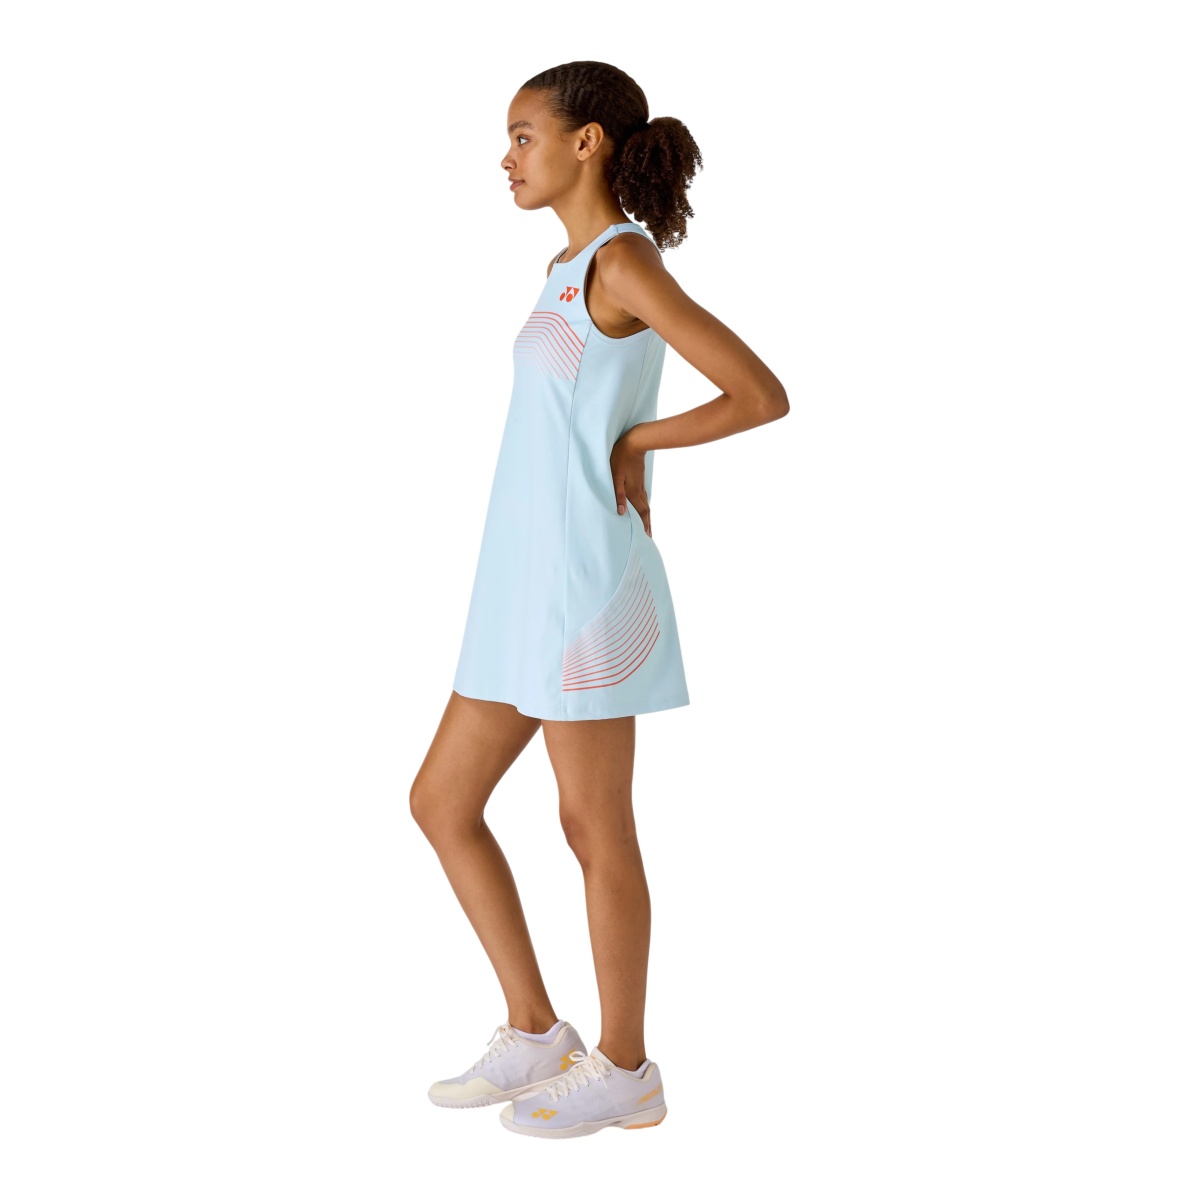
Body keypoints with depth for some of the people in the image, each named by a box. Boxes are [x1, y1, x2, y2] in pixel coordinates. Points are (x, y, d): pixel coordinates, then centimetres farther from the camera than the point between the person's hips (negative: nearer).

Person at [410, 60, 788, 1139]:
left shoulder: (624, 261, -10)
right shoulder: (569, 268, 17)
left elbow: (762, 395, -16)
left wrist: (633, 441, -8)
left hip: (584, 583, -10)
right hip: (525, 584, 10)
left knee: (595, 827, 2)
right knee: (442, 801, 12)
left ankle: (624, 1068, 18)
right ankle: (537, 1035, 23)